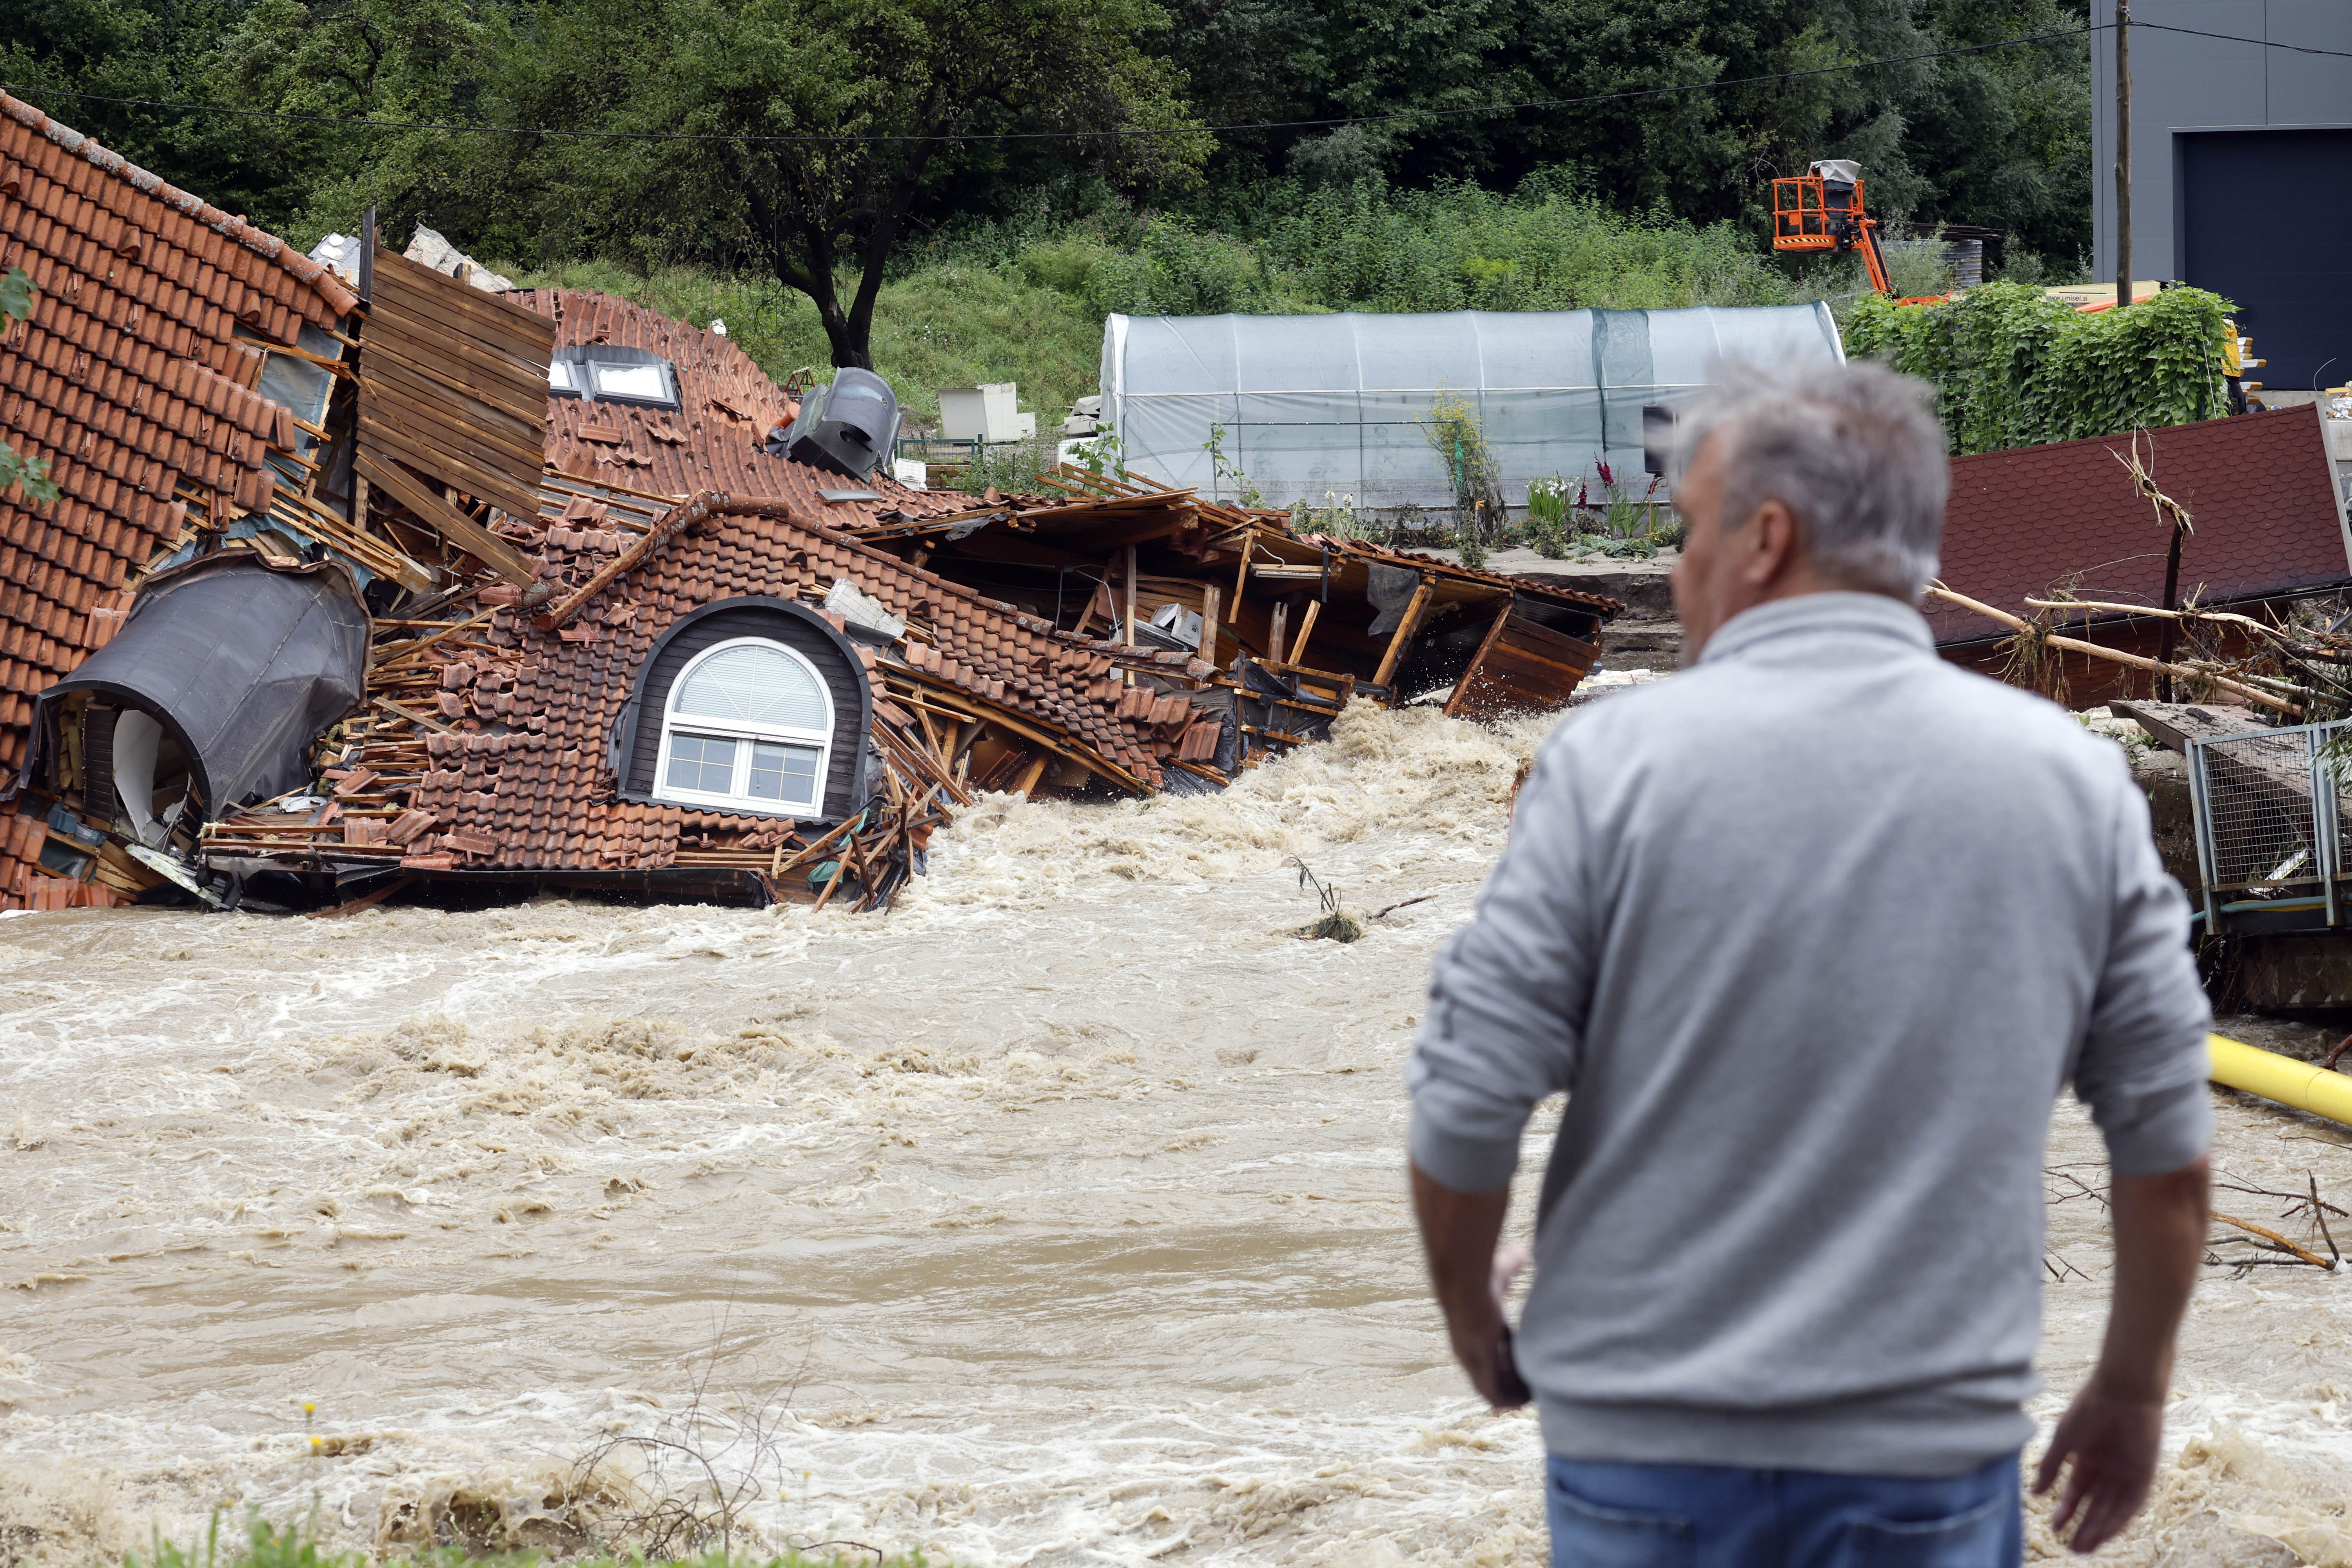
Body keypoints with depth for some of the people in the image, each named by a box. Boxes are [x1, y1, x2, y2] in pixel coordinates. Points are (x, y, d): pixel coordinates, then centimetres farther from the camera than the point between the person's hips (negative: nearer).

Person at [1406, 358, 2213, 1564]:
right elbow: (2167, 1144, 3)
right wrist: (2132, 1391, 16)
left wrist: (1474, 1319, 11)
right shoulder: (2073, 780, -1)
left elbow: (1467, 1111, -8)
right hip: (1931, 1464, 1)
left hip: (1647, 1456, -1)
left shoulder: (1615, 762, -8)